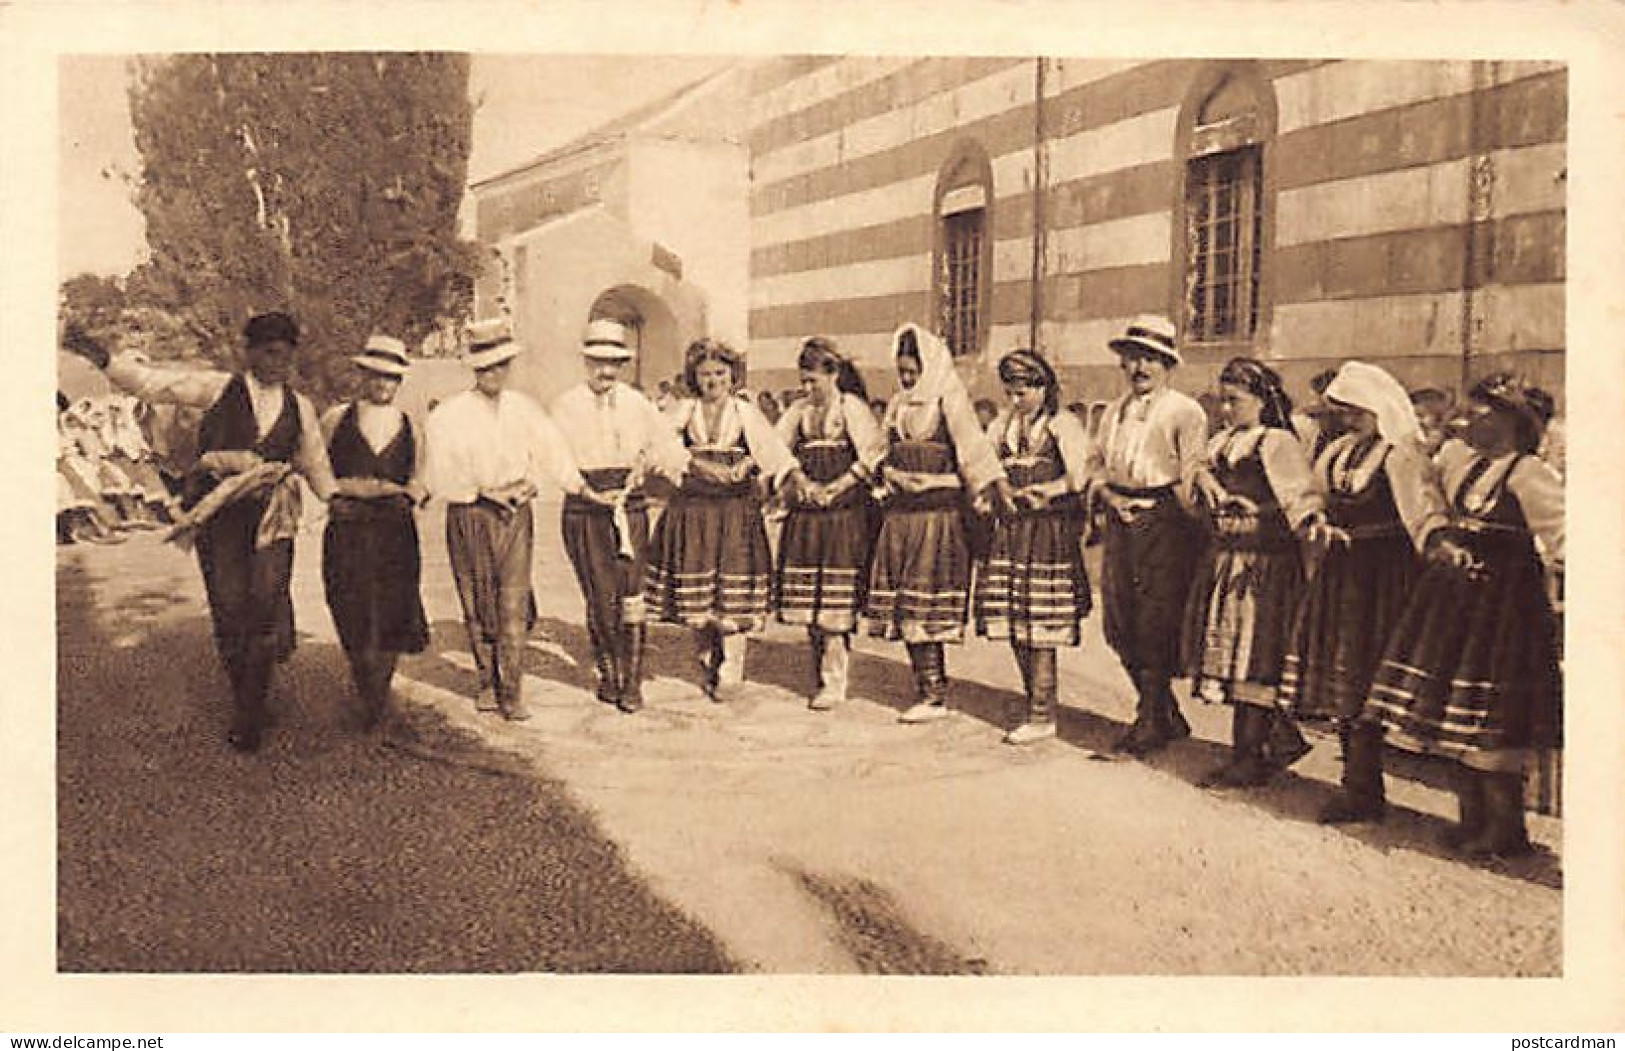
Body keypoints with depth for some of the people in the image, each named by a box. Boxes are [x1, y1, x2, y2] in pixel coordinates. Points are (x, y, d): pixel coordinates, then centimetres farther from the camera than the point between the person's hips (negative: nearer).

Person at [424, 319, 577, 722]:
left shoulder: (524, 409, 5)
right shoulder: (448, 414, -3)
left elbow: (552, 458, 11)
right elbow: (439, 477, -5)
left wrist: (529, 485, -4)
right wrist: (483, 492, -10)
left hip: (516, 514, 1)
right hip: (468, 517, -1)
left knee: (513, 604, -6)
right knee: (477, 605, 6)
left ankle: (512, 693, -3)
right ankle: (488, 682, 22)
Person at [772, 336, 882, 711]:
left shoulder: (852, 406, -1)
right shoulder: (801, 410, 14)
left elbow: (870, 458, -10)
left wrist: (834, 489, -11)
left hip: (844, 511, -5)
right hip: (805, 511, 5)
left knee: (834, 601, -7)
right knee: (807, 599, 4)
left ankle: (835, 681, 1)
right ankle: (820, 675, 15)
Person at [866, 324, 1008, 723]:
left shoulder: (949, 401, -5)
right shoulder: (899, 405, 17)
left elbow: (972, 444, -18)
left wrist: (996, 485, -28)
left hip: (938, 512, -7)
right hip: (900, 511, 7)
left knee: (925, 608, -7)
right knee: (903, 607, 6)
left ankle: (933, 695, 1)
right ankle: (928, 688, 16)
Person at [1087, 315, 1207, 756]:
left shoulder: (1185, 411, -1)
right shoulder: (1113, 411, 19)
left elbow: (1193, 479, -6)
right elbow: (1097, 464, 21)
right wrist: (1111, 497, 2)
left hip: (1165, 522, -6)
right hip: (1120, 522, 6)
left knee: (1156, 624, -6)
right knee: (1120, 624, 6)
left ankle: (1153, 720, 6)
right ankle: (1167, 715, 21)